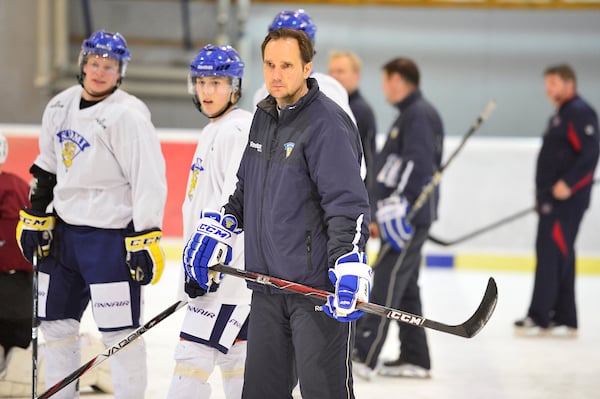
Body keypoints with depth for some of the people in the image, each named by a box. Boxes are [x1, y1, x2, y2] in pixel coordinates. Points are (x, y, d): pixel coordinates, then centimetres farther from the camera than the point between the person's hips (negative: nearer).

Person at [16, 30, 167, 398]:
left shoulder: (128, 116, -15)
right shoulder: (60, 107, 8)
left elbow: (149, 179, -18)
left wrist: (147, 238, -21)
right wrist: (35, 215, 20)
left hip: (112, 237, -8)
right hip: (65, 230, 8)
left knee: (120, 329, -6)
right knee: (57, 322, 14)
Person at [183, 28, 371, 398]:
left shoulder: (327, 123, -14)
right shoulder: (264, 117, 14)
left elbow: (348, 202, -20)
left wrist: (349, 263, -29)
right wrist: (219, 228, 18)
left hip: (318, 284, -8)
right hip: (268, 284, 8)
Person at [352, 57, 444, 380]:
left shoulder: (420, 115, -12)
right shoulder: (409, 115, 21)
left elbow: (418, 163, -24)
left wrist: (398, 202, -29)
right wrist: (380, 217, 27)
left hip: (410, 217, -11)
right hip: (405, 217, 11)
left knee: (385, 283, -13)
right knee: (405, 287, 12)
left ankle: (363, 355, -17)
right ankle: (414, 359, 16)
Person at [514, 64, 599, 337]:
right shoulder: (559, 116, 21)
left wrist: (567, 184, -26)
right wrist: (543, 194, 21)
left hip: (567, 199, -10)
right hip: (552, 199, 10)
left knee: (551, 253, -12)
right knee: (560, 257, 10)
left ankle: (539, 318, -14)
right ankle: (564, 320, 13)